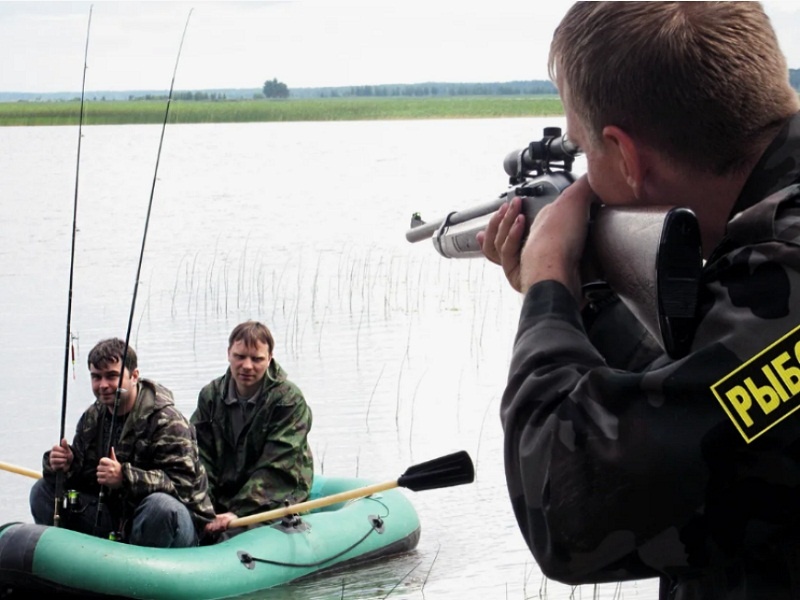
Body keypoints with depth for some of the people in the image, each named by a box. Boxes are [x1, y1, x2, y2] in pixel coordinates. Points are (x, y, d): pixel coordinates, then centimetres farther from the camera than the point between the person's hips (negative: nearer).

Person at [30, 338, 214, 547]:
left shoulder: (167, 420, -16)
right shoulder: (92, 418, 8)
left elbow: (184, 483, -25)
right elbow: (83, 473, 12)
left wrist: (125, 477, -35)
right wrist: (65, 465, -13)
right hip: (115, 519, 7)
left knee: (161, 505, -41)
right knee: (44, 490, 3)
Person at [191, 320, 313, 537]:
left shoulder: (290, 400, -7)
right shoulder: (210, 396, 8)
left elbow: (276, 470, -15)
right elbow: (201, 460, 2)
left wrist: (238, 513, -24)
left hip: (276, 502, -5)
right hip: (220, 501, 5)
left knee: (232, 536, -34)